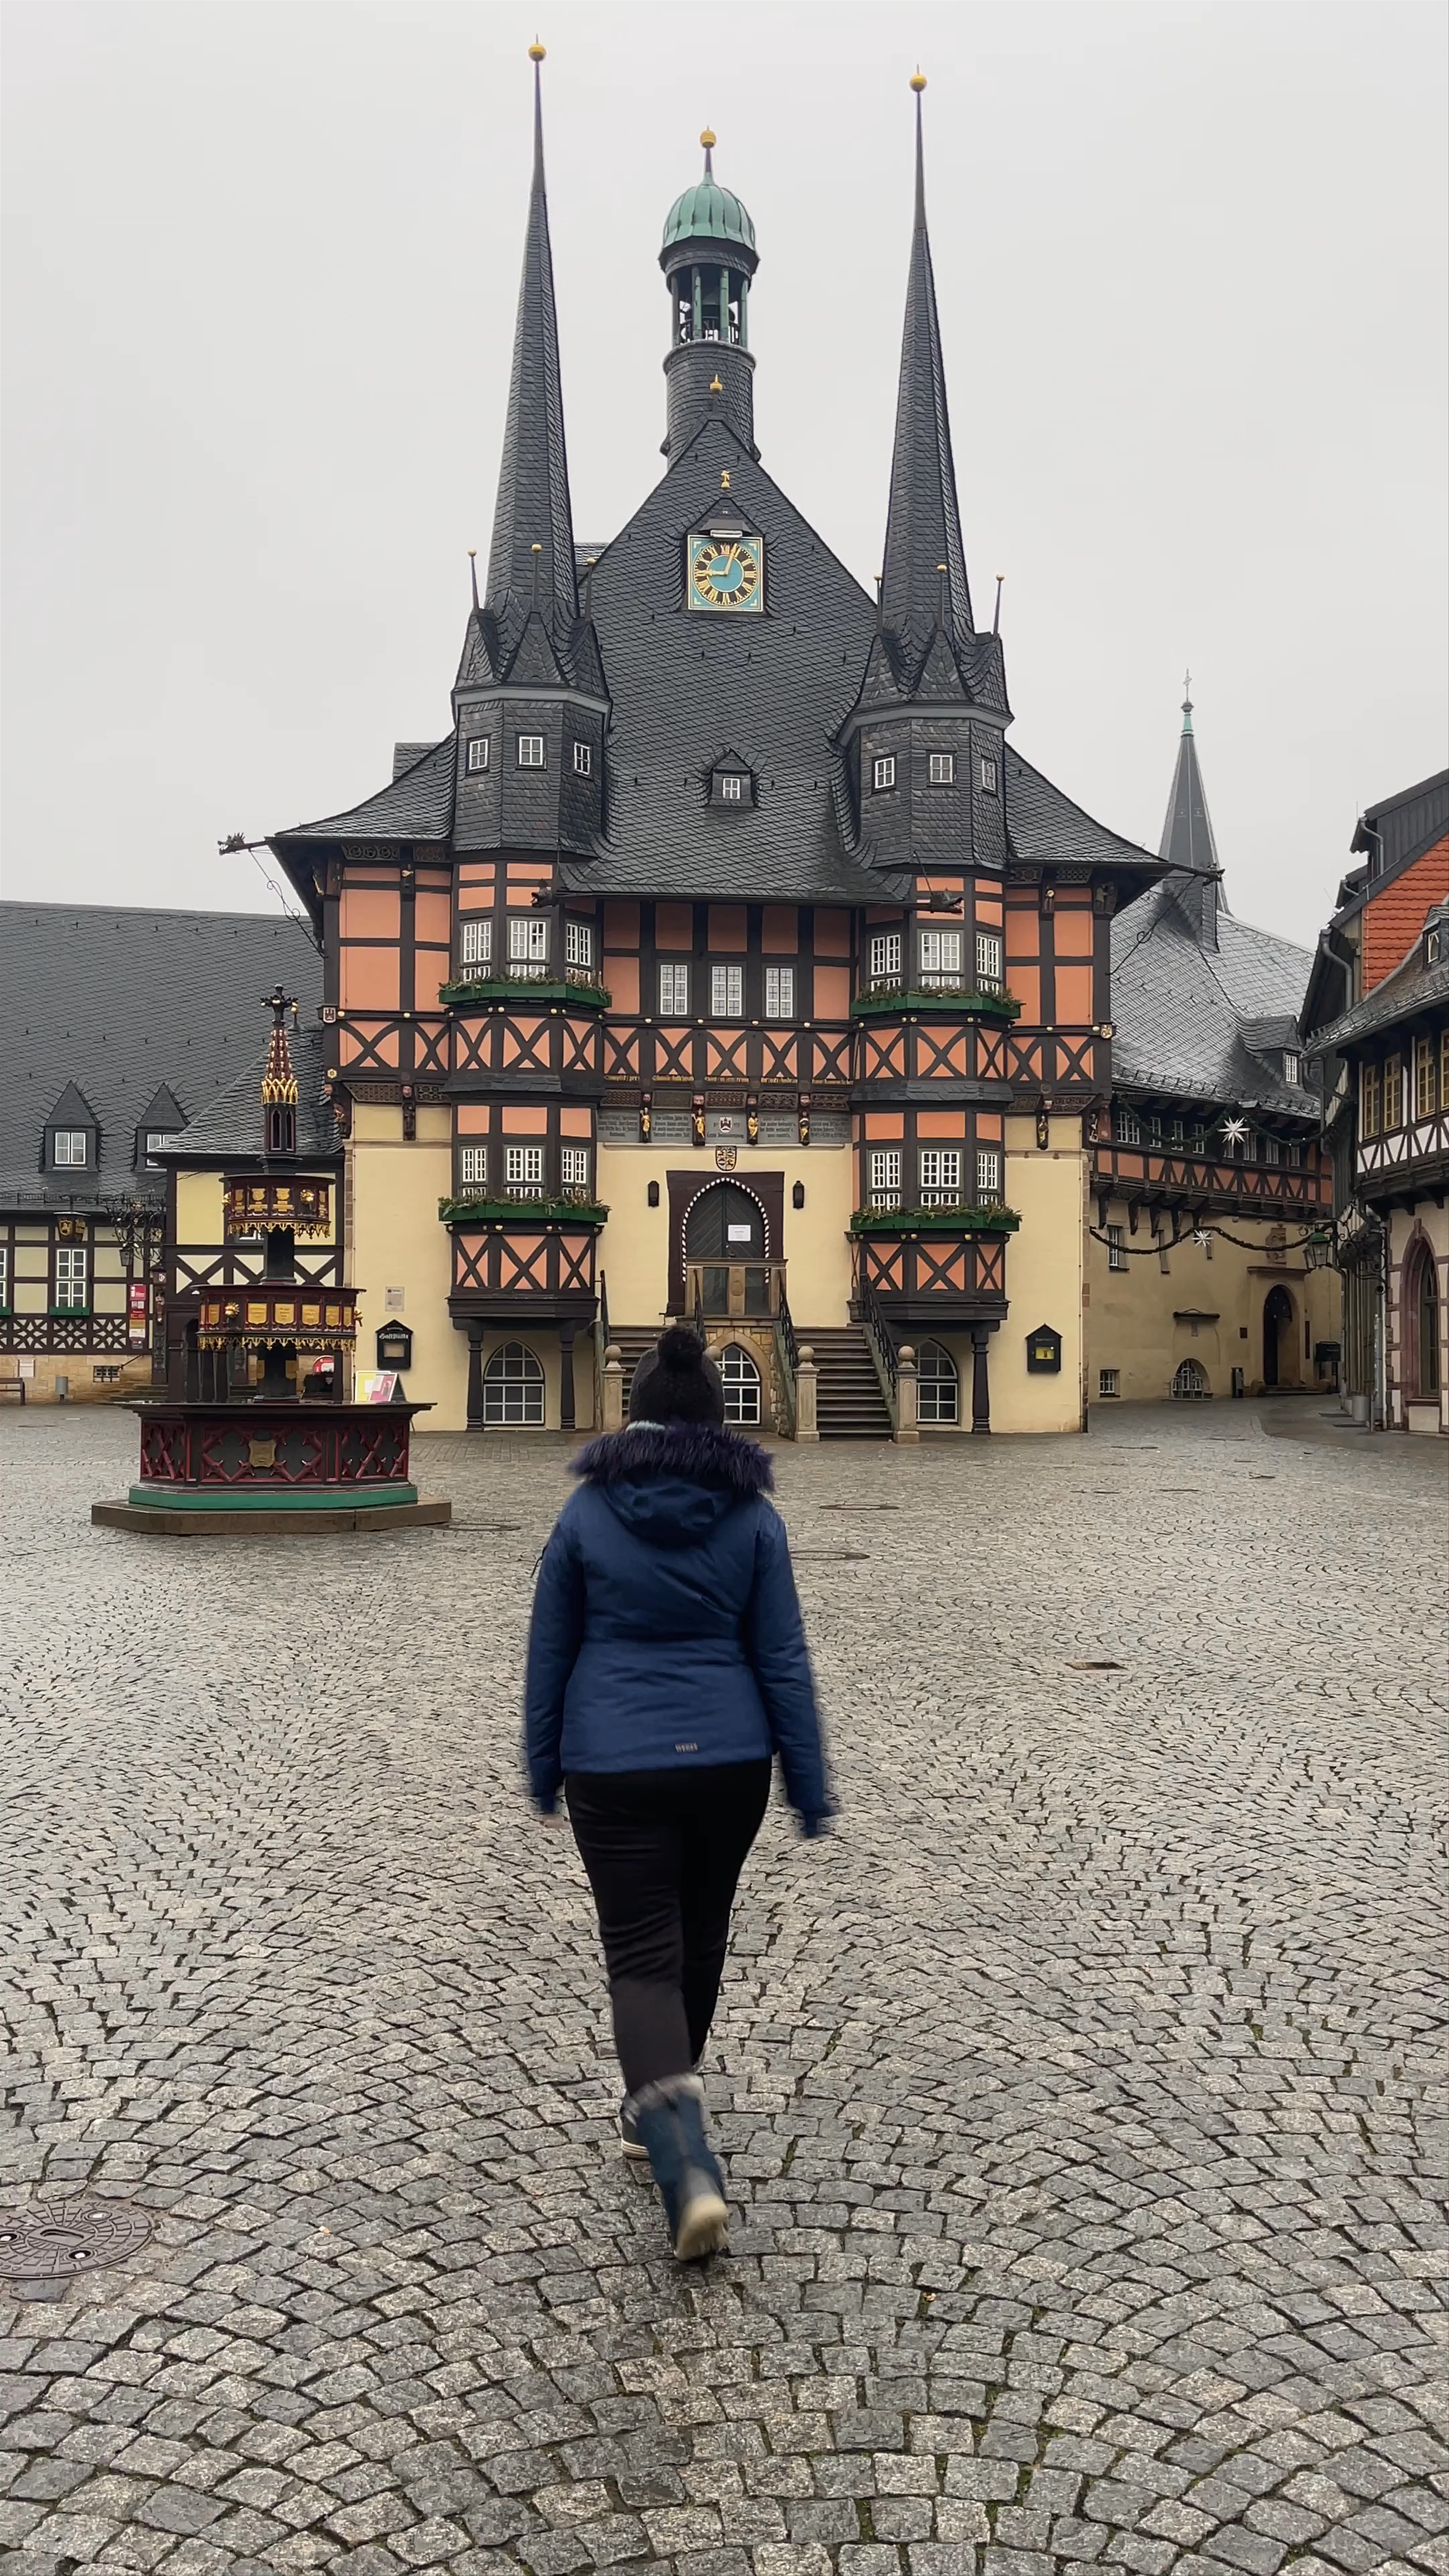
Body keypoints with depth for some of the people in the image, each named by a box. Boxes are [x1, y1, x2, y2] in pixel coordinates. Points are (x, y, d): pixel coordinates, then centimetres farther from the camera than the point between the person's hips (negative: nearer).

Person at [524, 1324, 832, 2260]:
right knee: (700, 1940, 21)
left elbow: (551, 1652, 2)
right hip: (728, 1760, 2)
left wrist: (544, 1765, 14)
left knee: (643, 1959, 1)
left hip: (615, 1767, -2)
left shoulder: (588, 1511, -3)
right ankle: (659, 2115, 38)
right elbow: (783, 1658, -2)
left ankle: (690, 2166, -16)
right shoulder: (752, 1515, -3)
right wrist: (810, 1784, 4)